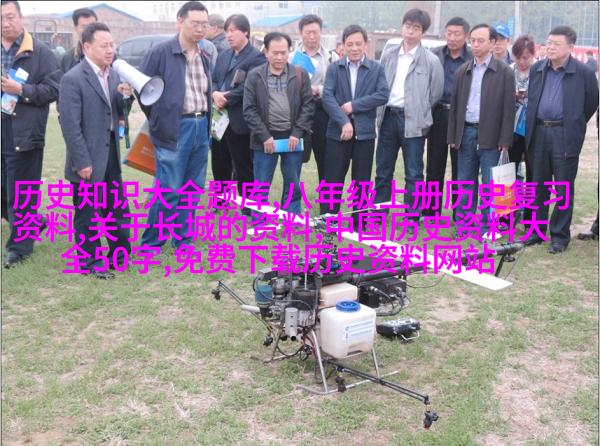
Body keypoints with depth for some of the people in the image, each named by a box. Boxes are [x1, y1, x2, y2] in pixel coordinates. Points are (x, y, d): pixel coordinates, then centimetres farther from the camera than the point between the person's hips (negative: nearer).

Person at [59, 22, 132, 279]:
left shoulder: (113, 74, 8)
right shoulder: (73, 79, -14)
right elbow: (70, 125, -16)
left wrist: (124, 95, -6)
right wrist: (82, 162, -18)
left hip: (111, 153, 7)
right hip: (88, 158, -7)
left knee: (117, 208, 16)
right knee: (87, 214, 6)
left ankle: (121, 253, 31)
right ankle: (91, 263, 20)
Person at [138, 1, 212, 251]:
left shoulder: (204, 57, 12)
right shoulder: (160, 53, -8)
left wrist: (205, 121, 12)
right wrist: (158, 119, 1)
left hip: (201, 127, 7)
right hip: (174, 129, -6)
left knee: (193, 189, 11)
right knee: (169, 190, -6)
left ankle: (183, 240, 23)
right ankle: (150, 244, 8)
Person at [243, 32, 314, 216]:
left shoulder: (300, 75, 3)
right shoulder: (254, 76, 1)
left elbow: (308, 105, 2)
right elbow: (249, 110, -2)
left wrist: (297, 133, -7)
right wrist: (265, 136, -9)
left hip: (292, 138, 1)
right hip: (265, 139, -1)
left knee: (293, 187, 8)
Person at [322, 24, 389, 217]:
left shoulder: (377, 69, 6)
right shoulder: (334, 68, 5)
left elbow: (383, 95, -8)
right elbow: (327, 97, -7)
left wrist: (354, 105, -14)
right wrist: (344, 122, -19)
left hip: (364, 133, 0)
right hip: (337, 132, 0)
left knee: (362, 183, 7)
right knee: (332, 181, 3)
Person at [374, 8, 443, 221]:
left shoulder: (431, 60, -3)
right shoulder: (388, 54, 7)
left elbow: (436, 93, 2)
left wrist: (417, 111, 4)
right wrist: (381, 110, 7)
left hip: (413, 121, -3)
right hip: (388, 117, 4)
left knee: (413, 173, 2)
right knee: (383, 169, 10)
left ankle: (412, 217, 10)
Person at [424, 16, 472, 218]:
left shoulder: (474, 58, -3)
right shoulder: (434, 55, 5)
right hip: (438, 116, 2)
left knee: (460, 168, 5)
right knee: (434, 166, 9)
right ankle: (430, 211, 19)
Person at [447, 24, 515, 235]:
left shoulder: (504, 72, -2)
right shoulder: (462, 71, 10)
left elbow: (508, 109, -5)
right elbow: (454, 106, 11)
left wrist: (505, 140, -10)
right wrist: (452, 136, 7)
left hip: (490, 135, -4)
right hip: (466, 132, 4)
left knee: (490, 184, 1)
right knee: (465, 181, 10)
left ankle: (488, 226, 9)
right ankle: (464, 222, 19)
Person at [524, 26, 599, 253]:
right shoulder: (536, 69, 8)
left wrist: (573, 126, 9)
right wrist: (533, 128, 15)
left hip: (564, 136, -4)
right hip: (538, 133, 4)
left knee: (564, 189, 3)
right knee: (539, 186, 12)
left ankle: (560, 236, 11)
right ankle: (537, 230, 23)